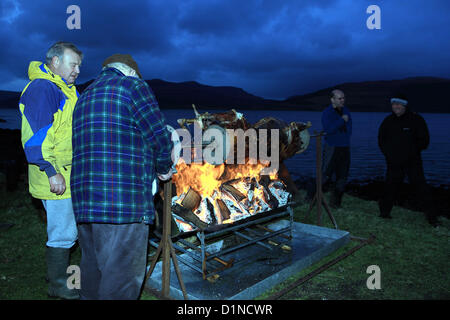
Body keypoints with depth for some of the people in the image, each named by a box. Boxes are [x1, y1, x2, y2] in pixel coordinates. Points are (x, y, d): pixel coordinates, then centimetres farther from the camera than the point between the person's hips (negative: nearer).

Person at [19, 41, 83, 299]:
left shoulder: (63, 89, 19)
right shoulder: (42, 88, -14)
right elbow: (36, 135, -22)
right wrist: (51, 172, -24)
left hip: (67, 176, 10)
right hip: (57, 178, -10)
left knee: (65, 228, 20)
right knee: (63, 232, -1)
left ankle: (60, 273, 36)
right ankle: (58, 285, 15)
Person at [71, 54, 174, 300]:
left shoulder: (85, 97, 24)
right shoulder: (133, 85, 0)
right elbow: (160, 138, -7)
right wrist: (164, 169, 13)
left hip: (83, 200, 9)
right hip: (123, 201, -8)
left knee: (93, 271, 20)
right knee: (121, 278, -1)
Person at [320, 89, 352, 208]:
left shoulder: (346, 110, 12)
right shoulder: (327, 112, -9)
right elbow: (328, 129, -23)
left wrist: (347, 137, 7)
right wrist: (341, 120, -20)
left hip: (345, 148, 7)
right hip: (332, 148, -6)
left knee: (342, 177, 8)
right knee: (326, 176, -9)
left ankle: (335, 202, 20)